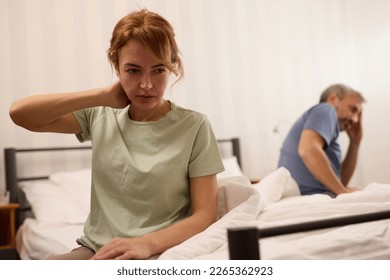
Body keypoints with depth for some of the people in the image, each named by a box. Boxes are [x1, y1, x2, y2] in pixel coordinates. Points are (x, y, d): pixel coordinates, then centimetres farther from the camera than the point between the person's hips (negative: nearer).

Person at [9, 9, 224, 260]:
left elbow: (205, 215, -6)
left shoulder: (194, 126, -4)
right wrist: (102, 97, -4)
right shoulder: (101, 116, 7)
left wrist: (146, 243, -23)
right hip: (94, 250, 4)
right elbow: (19, 113, -1)